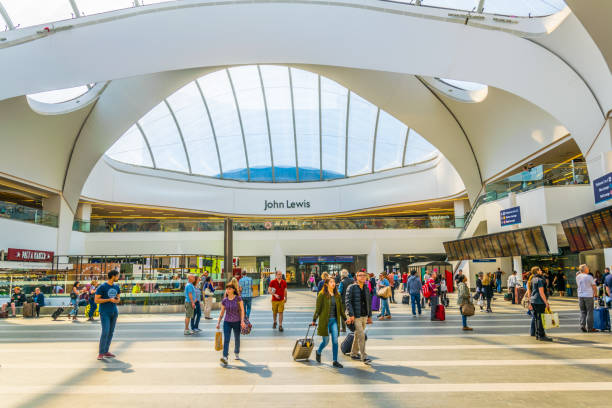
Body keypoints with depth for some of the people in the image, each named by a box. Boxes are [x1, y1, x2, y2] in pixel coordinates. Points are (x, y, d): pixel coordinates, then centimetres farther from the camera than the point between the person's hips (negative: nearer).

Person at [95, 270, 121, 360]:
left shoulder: (116, 287, 7)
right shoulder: (102, 287, -11)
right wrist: (109, 300, -20)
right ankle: (101, 353, -3)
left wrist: (117, 300, -7)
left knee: (111, 332, 7)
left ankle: (106, 351, 15)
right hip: (104, 312, -6)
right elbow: (96, 300, -13)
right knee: (105, 332, -12)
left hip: (114, 312, 6)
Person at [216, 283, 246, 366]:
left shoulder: (238, 298, -8)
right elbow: (222, 312, 8)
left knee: (237, 339, 15)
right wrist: (218, 323, 7)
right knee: (226, 340, -11)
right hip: (227, 322, 1)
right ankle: (225, 357, -17)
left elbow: (242, 310, -8)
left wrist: (242, 321, -16)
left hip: (237, 322, -1)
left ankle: (237, 353, 38)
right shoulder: (224, 300, -1)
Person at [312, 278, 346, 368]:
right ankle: (318, 352, 36)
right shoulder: (322, 294, -8)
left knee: (335, 341, -1)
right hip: (325, 321, -4)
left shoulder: (337, 295, 7)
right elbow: (318, 308, -7)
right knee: (326, 341, 5)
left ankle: (335, 361, 9)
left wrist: (344, 319, 15)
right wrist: (314, 320, -5)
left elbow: (341, 308, 14)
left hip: (334, 320, 4)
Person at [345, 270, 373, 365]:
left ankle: (354, 353, 28)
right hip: (355, 316, -6)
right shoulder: (351, 288, -8)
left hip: (364, 316, 6)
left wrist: (369, 316, 14)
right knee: (361, 335, -10)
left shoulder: (366, 288, 10)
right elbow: (347, 301, -13)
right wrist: (351, 315, -19)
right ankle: (364, 357, -4)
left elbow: (369, 302, 16)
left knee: (357, 335, 15)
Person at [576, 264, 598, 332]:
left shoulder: (577, 277, 6)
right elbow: (594, 286, -7)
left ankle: (582, 325, 4)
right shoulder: (589, 277, -11)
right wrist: (595, 294, 9)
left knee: (582, 311, 12)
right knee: (589, 312, 2)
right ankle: (590, 328, 5)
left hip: (580, 296, 5)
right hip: (588, 296, -5)